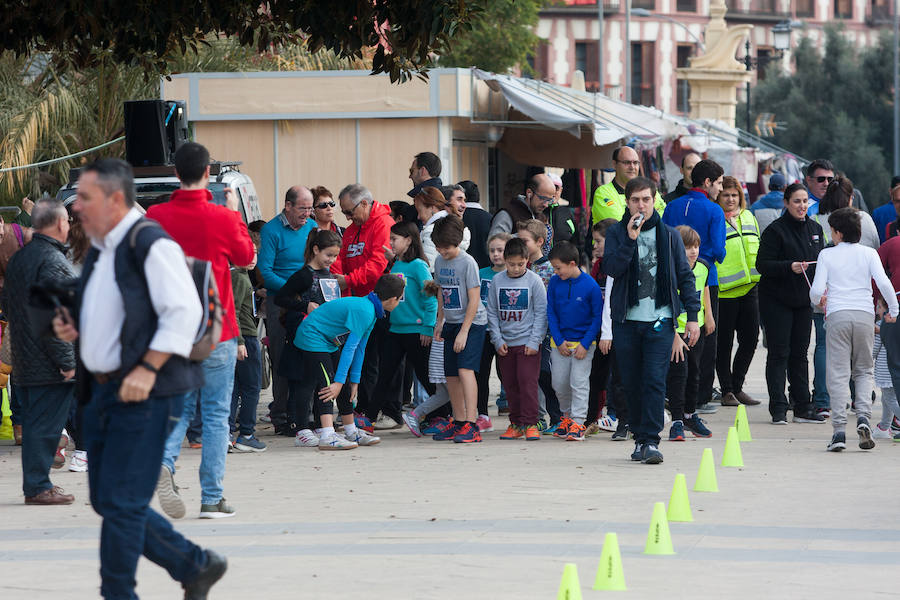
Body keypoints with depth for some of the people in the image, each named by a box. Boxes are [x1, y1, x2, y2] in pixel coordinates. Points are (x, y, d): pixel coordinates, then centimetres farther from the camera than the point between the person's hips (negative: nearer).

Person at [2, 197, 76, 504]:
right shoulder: (54, 262, -17)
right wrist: (67, 362, -19)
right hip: (49, 365, -9)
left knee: (35, 424, 14)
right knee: (46, 425, -5)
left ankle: (36, 482, 19)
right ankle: (37, 487, -2)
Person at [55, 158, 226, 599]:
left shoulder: (151, 245, -14)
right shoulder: (99, 251, 16)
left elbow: (184, 312, -20)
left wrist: (147, 369, -23)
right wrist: (72, 327, 7)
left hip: (143, 397, -10)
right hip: (102, 391, 10)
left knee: (121, 503, -7)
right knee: (107, 501, 12)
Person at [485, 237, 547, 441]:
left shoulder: (534, 281, -4)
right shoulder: (497, 281, 4)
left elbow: (541, 313, -3)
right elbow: (492, 313, 8)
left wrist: (534, 341, -8)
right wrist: (498, 340, 1)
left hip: (527, 343, -3)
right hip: (505, 343, 3)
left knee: (527, 382, -9)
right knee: (511, 384, 7)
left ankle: (530, 424, -5)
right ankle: (516, 423, 14)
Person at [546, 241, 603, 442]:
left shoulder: (590, 285, -14)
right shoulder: (555, 283, -3)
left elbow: (598, 317, -8)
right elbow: (551, 313, 4)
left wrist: (585, 344, -13)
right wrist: (559, 341, -4)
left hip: (584, 342, -4)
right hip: (561, 341, 4)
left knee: (579, 382, -8)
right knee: (559, 383, 8)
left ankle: (577, 423, -4)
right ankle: (567, 416, 29)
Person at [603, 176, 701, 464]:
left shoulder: (669, 235, 7)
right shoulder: (617, 233, 6)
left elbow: (685, 276, 9)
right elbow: (612, 268, -9)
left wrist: (692, 315, 2)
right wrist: (630, 239, -17)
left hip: (660, 321, -1)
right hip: (626, 320, 1)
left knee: (655, 380, -11)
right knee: (632, 383, 6)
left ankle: (651, 441, -13)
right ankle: (639, 437, 17)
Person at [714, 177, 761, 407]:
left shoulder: (748, 217, 14)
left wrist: (762, 276, 20)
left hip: (749, 289, 6)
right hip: (724, 291, -6)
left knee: (750, 339, 6)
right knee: (724, 343, 0)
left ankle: (737, 387, 18)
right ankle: (727, 390, 9)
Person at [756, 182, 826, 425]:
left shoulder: (815, 229, 10)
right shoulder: (775, 230, -10)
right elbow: (762, 264, -14)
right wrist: (790, 267, -27)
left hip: (804, 300, 6)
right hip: (776, 301, -6)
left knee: (800, 353, 10)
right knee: (779, 353, -6)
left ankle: (803, 407, 14)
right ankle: (778, 410, -6)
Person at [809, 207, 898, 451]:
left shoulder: (827, 255, 4)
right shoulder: (869, 253, 7)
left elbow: (817, 290, -1)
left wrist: (818, 300, 22)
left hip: (837, 315, -1)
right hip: (865, 314, 1)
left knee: (838, 373, 0)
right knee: (864, 371, 13)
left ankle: (839, 430, -8)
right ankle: (863, 417, -10)